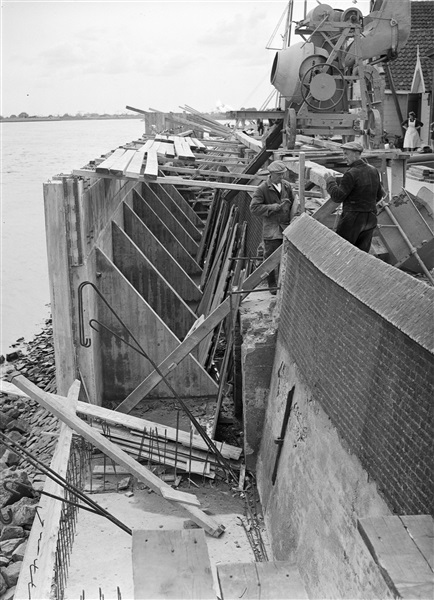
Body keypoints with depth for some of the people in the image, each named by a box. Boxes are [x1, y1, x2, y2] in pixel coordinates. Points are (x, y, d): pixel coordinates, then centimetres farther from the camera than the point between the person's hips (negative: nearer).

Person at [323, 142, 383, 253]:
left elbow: (337, 197, -16)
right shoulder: (374, 171, 6)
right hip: (371, 218, 7)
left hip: (353, 218, -7)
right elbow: (379, 195, 15)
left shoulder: (351, 174, -17)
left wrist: (330, 180, -3)